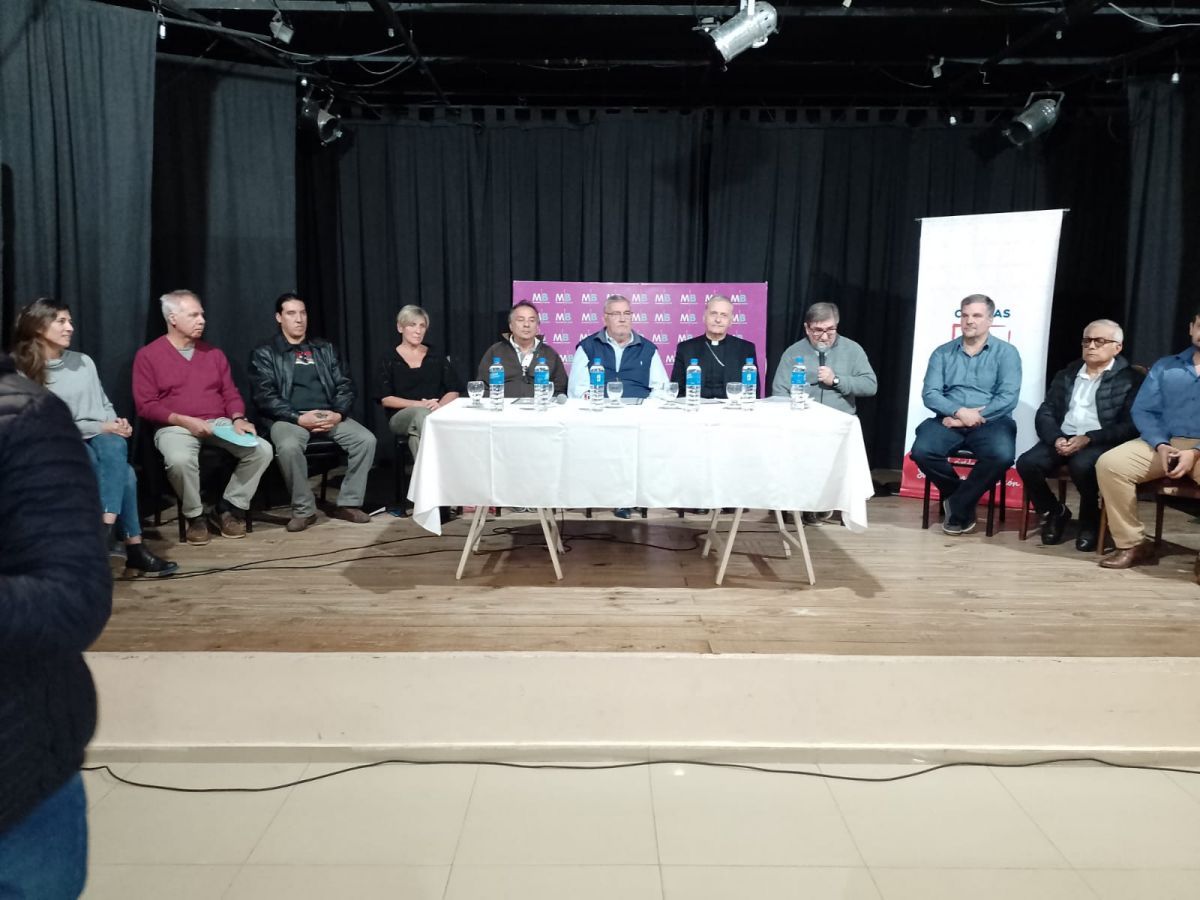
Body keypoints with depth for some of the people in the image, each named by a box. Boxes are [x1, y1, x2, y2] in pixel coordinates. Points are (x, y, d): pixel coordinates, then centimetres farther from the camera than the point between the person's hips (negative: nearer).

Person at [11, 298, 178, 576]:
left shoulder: (84, 362, 14)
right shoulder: (23, 372, -2)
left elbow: (105, 405, 20)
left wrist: (116, 425, -4)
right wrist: (101, 428, -15)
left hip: (103, 439, 4)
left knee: (113, 446, -34)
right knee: (124, 473, -31)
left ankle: (105, 530, -36)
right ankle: (134, 548, -30)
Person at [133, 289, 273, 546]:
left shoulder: (213, 354, 15)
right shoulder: (148, 355, 1)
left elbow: (230, 394, 14)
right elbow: (145, 406, -5)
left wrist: (238, 418, -7)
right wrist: (184, 420, -17)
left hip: (220, 424, 4)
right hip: (176, 427, -4)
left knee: (262, 449, -20)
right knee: (180, 460, -38)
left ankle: (229, 507, -5)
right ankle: (195, 516, -11)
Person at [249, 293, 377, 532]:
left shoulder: (325, 349, 19)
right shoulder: (264, 353, 7)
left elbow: (344, 386, 12)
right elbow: (265, 397, -4)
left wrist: (338, 414, -10)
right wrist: (299, 418, -18)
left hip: (329, 416, 3)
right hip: (289, 418, -3)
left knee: (366, 439, -22)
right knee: (288, 447, -36)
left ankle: (348, 503, -9)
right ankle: (304, 510, -17)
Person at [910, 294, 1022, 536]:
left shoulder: (1006, 352, 5)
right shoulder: (942, 353, 11)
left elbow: (1008, 397, -6)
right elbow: (930, 394, 0)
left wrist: (975, 417, -15)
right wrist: (960, 412, -17)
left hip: (991, 422, -1)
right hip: (950, 421, 2)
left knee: (1002, 456, -33)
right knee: (921, 451, -28)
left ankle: (957, 505, -9)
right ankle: (964, 500, -1)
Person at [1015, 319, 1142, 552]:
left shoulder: (1130, 379, 4)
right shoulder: (1066, 375, 19)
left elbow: (1130, 426, -8)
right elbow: (1045, 413, 10)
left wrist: (1088, 438, -20)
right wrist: (1056, 438, -11)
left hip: (1101, 443, -4)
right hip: (1063, 438, 5)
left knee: (1082, 465, -37)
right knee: (1027, 462, -24)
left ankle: (1090, 521, -7)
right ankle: (1054, 513, 4)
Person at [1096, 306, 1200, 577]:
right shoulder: (1164, 367, 18)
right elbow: (1143, 411, 9)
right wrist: (1160, 445, -10)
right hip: (1164, 443, 4)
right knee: (1109, 463, -23)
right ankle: (1133, 544, -13)